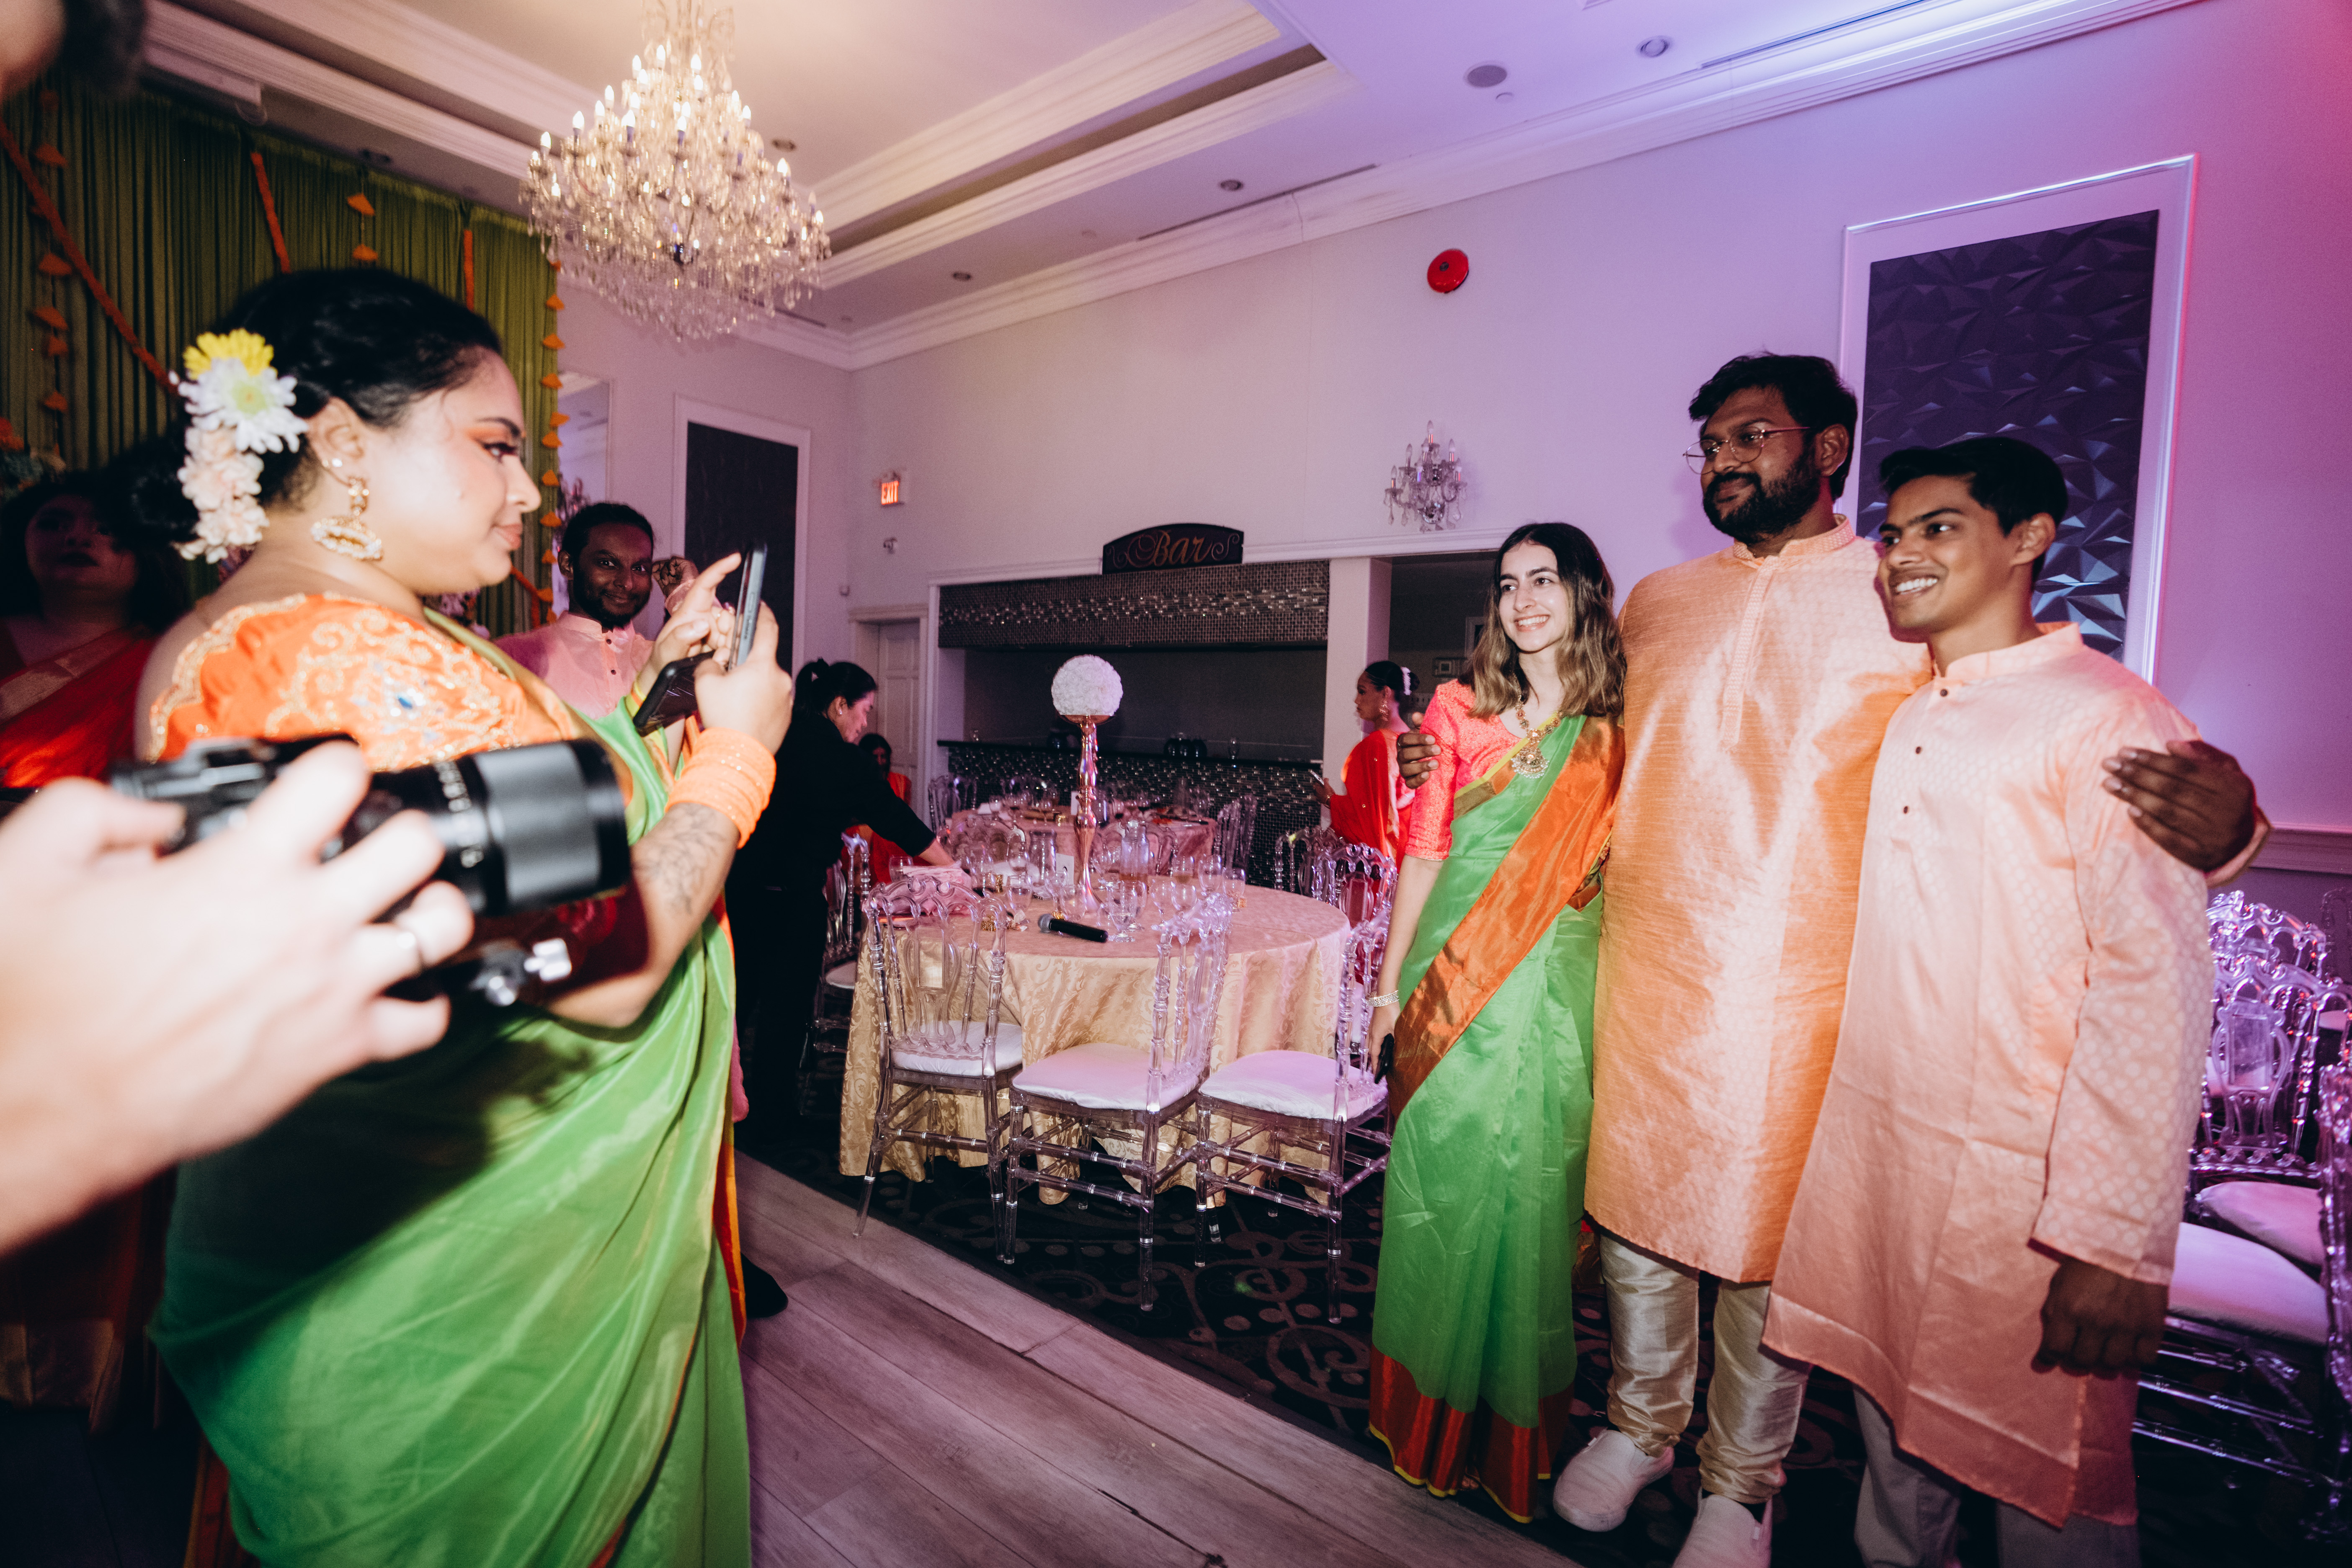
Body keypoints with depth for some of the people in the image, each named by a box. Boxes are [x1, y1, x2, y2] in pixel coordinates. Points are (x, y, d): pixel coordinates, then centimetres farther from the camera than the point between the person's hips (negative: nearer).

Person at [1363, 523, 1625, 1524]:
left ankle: (1516, 1418, 31)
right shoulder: (1458, 709, 2)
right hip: (1456, 979, 0)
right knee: (1444, 1179, 9)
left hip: (1561, 989, 0)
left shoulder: (1621, 731, 2)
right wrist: (1390, 984, 3)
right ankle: (1433, 1407, 32)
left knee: (1533, 1189, 8)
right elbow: (1423, 853, 2)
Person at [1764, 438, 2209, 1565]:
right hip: (1870, 1152, 6)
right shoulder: (1897, 722, 12)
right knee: (1891, 1425, 20)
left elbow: (2156, 984, -16)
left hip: (2019, 1183, -6)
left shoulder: (2108, 720, -10)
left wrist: (2117, 1240, -19)